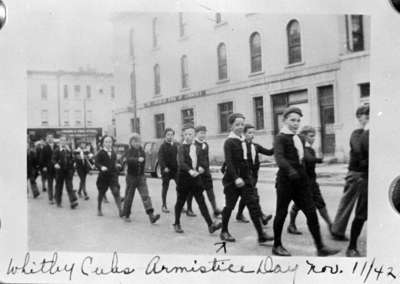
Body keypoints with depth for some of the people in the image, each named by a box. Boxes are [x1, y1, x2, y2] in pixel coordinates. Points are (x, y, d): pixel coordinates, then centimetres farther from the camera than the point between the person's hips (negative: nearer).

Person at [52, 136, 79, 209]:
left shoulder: (69, 150, 8)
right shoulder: (57, 150, -1)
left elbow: (72, 159, 14)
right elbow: (54, 159, -5)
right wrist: (55, 164, -26)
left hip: (68, 170, 1)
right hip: (60, 170, -1)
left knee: (69, 186, -5)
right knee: (59, 186, 8)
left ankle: (73, 202, -11)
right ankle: (58, 202, 22)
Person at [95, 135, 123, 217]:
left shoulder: (113, 153, 9)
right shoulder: (100, 153, -7)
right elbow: (96, 162, -15)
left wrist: (116, 165, 3)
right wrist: (101, 167, -32)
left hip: (113, 176, 3)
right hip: (103, 176, -2)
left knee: (116, 192, -12)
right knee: (101, 193, 11)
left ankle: (120, 210, -12)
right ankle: (99, 209, 31)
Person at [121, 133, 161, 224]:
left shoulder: (142, 151, 7)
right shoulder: (129, 151, -8)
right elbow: (129, 159, -29)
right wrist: (138, 159, -44)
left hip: (141, 176, 4)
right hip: (131, 176, -3)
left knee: (146, 196, -7)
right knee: (129, 196, 7)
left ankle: (151, 216, -15)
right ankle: (126, 215, 23)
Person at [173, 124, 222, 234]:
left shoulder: (195, 146, 10)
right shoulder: (181, 147, -9)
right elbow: (181, 163, -25)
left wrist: (199, 167, 8)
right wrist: (190, 171, -40)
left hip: (195, 177, 5)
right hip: (184, 178, -5)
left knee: (201, 201, -2)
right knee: (180, 201, 7)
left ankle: (210, 225, -7)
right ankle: (177, 224, 24)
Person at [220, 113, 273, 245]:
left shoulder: (244, 141, 11)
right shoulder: (229, 142, -9)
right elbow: (229, 162, -18)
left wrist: (249, 176, 17)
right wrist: (236, 178, -27)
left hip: (246, 179, 6)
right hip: (232, 180, -6)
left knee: (254, 204, -3)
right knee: (229, 206, 5)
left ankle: (261, 234, -5)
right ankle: (224, 232, 23)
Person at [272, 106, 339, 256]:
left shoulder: (300, 139, 15)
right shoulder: (281, 137, -8)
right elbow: (279, 157, -24)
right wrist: (290, 170, -40)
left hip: (301, 180, 7)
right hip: (286, 180, -6)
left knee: (311, 212, 1)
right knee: (282, 213, 4)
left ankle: (320, 247, 4)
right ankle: (277, 246, 18)